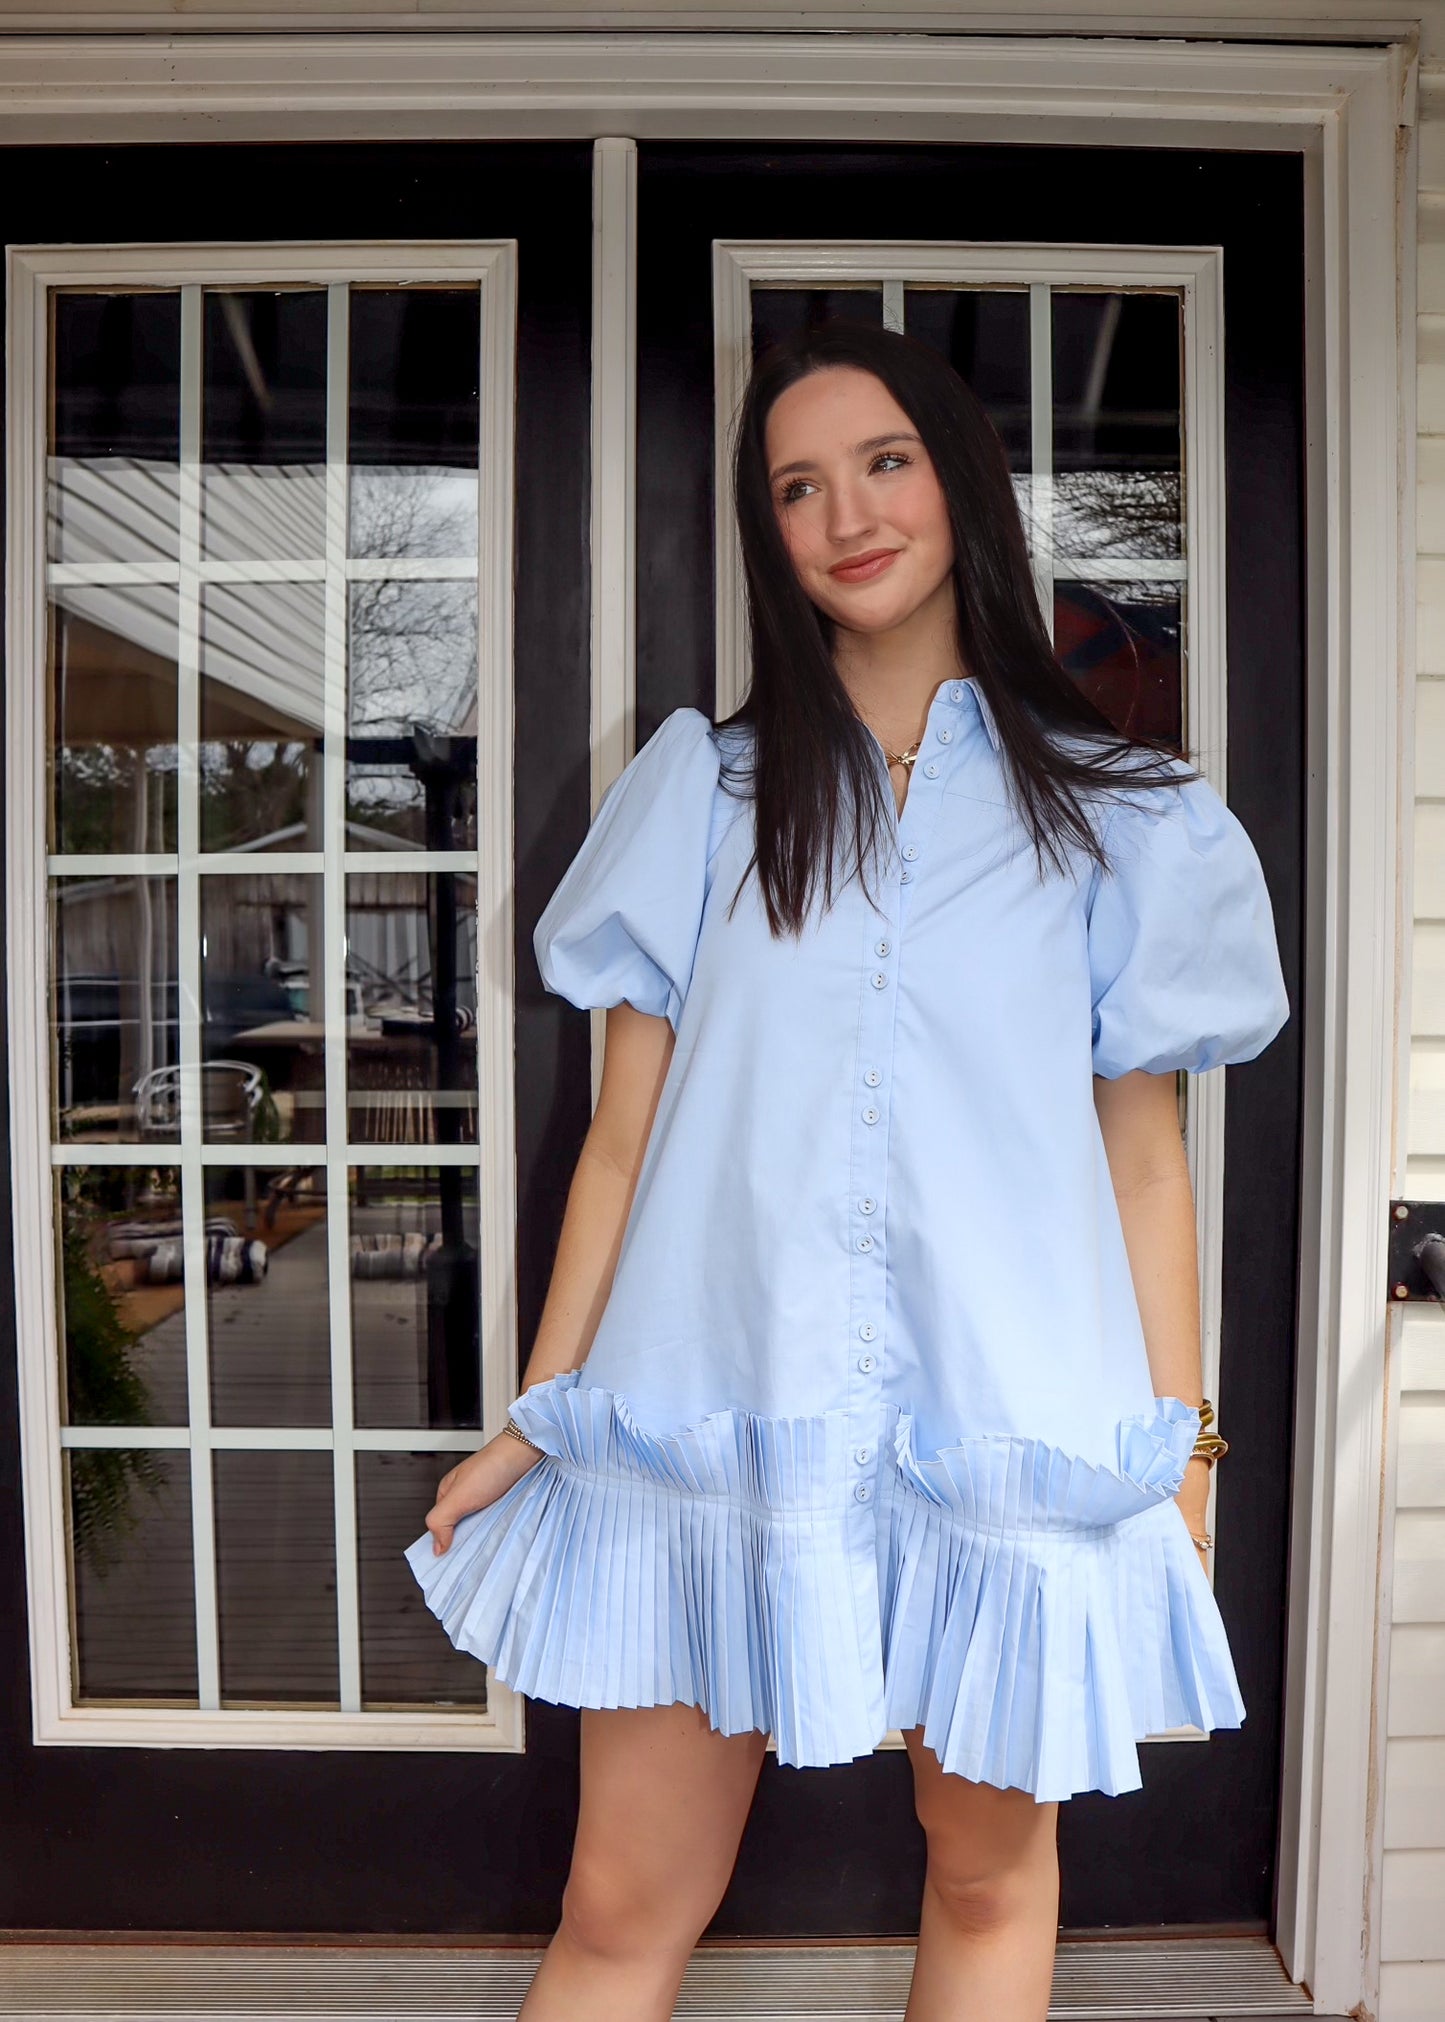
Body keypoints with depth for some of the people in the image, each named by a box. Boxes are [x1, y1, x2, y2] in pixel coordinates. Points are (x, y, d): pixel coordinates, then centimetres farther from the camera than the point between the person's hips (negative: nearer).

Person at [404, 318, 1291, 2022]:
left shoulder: (1108, 816, 6)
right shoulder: (704, 791, 7)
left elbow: (1142, 1152, 6)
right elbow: (624, 1134, 5)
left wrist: (1179, 1447, 4)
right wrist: (534, 1421, 5)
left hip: (1004, 1423, 1)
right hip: (714, 1416, 1)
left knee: (989, 1871, 16)